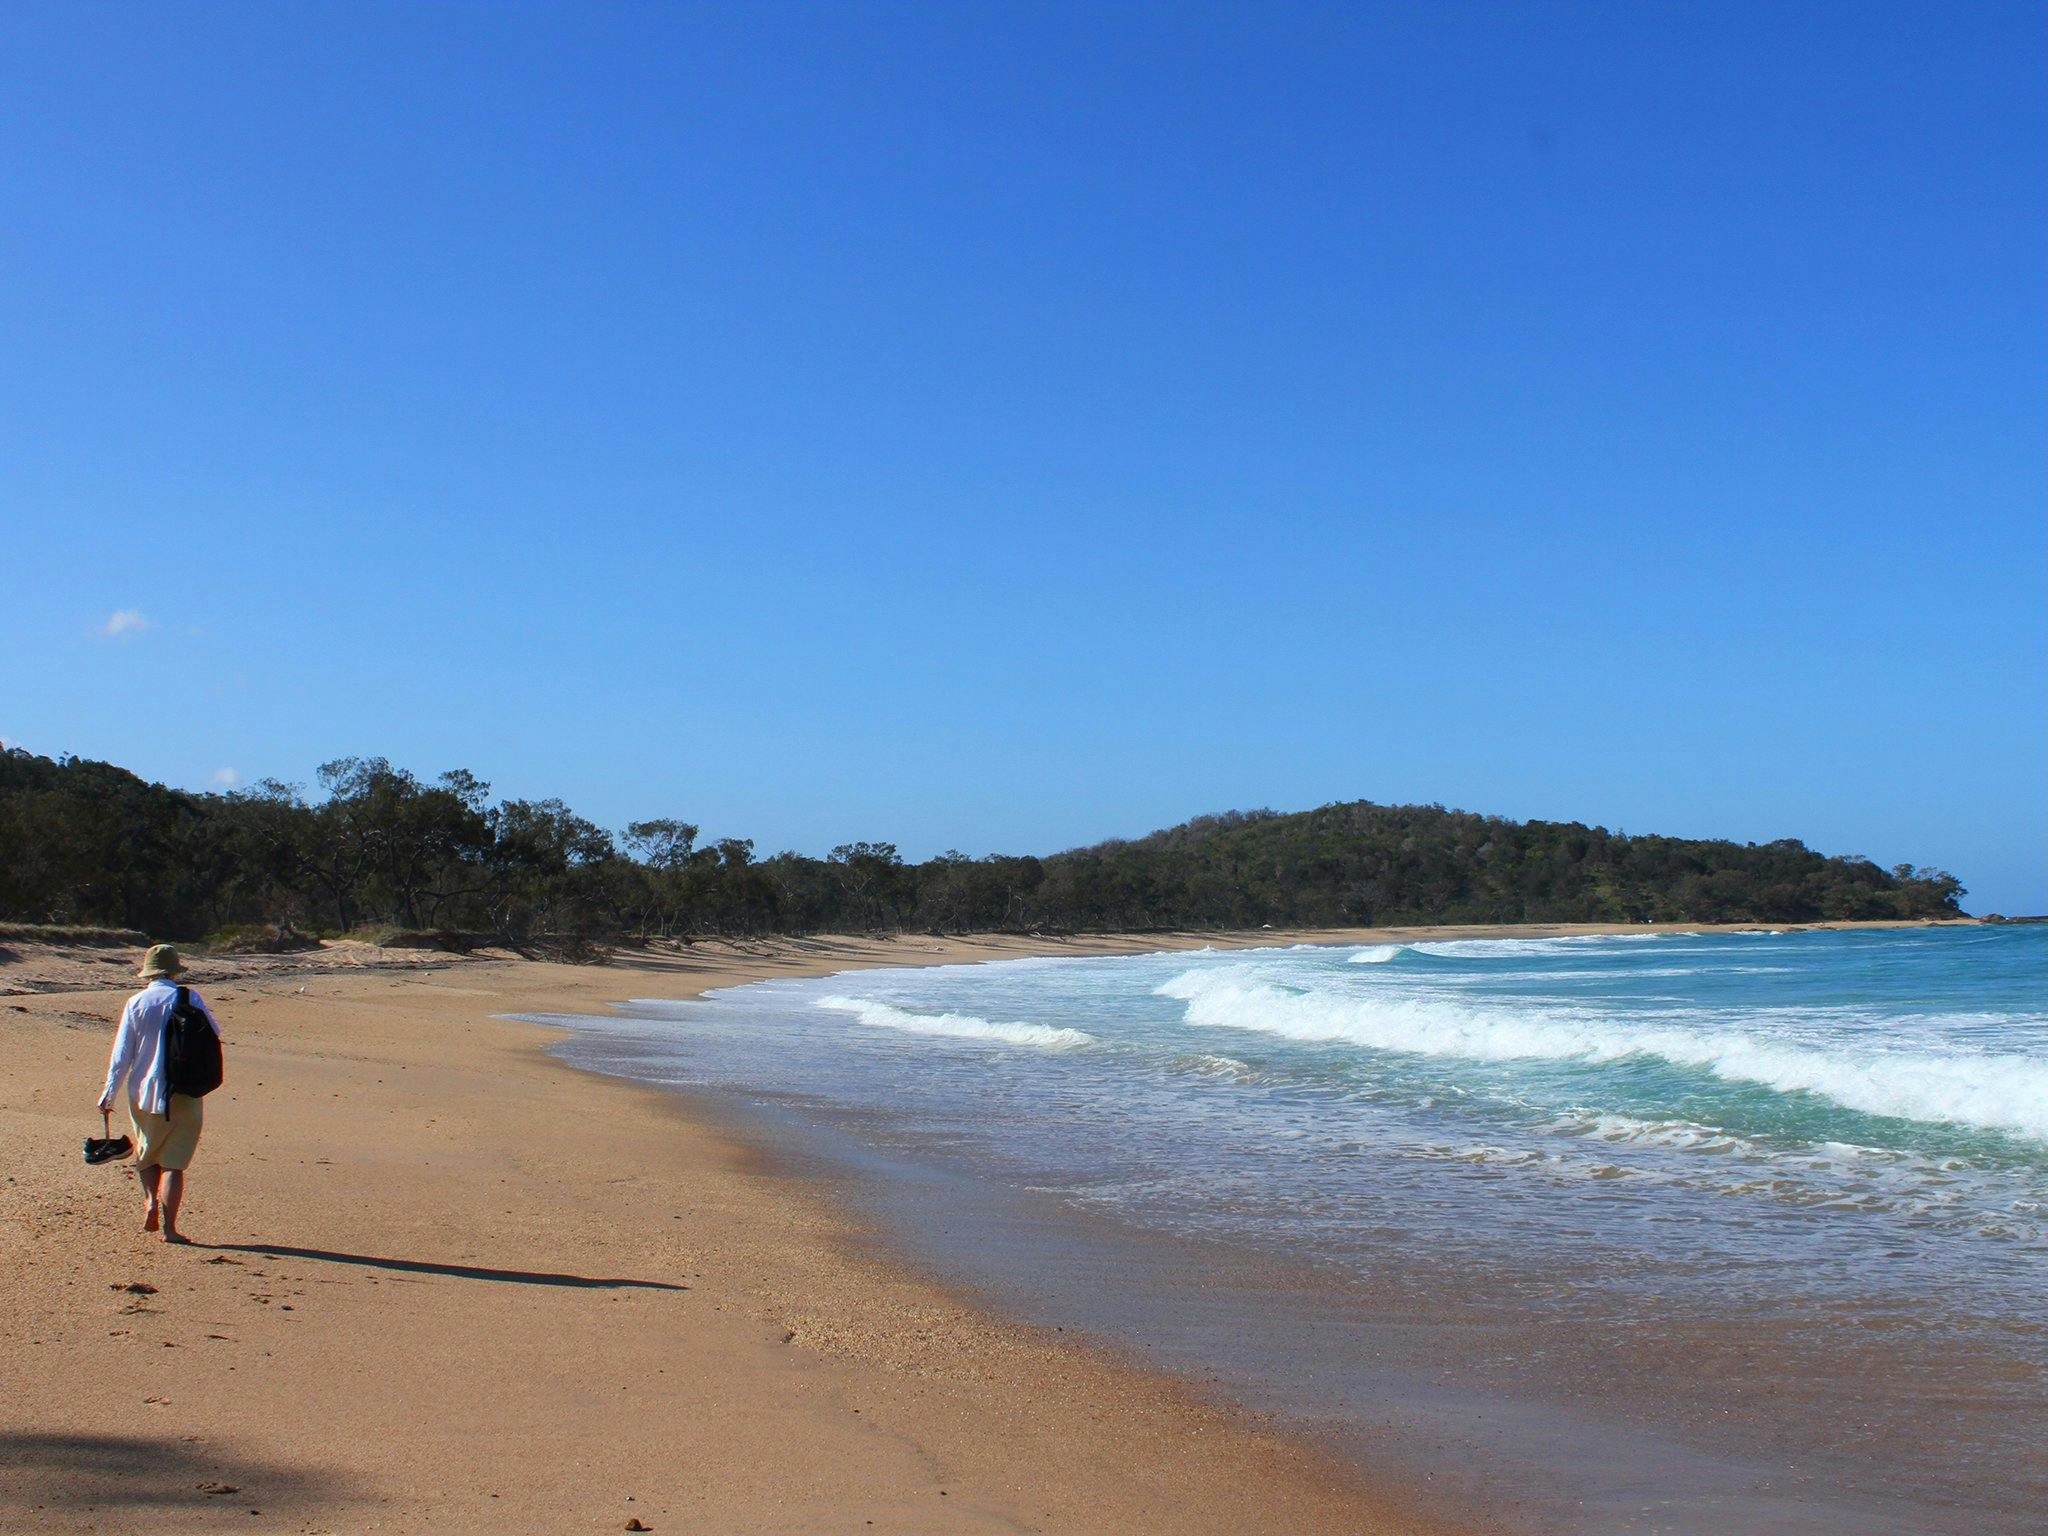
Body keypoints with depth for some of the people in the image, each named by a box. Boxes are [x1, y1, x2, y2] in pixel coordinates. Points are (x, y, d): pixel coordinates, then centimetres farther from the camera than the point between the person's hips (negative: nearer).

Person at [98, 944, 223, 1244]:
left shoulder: (136, 1003, -2)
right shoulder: (189, 998, -5)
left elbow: (122, 1054, -1)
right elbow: (214, 1031, 10)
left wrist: (109, 1093, 6)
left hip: (144, 1093, 1)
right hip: (184, 1093, -1)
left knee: (146, 1153, 22)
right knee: (174, 1161, 3)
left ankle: (151, 1201, 1)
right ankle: (169, 1227, -2)